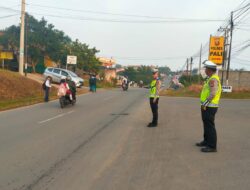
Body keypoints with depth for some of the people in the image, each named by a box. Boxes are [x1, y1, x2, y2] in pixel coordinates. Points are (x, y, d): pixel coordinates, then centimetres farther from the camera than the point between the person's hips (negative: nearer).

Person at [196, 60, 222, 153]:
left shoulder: (213, 79, -17)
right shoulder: (211, 79, 17)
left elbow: (213, 93, -26)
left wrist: (205, 103, -22)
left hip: (209, 107, -11)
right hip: (207, 106, 11)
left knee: (210, 126, -6)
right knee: (206, 124, 19)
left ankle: (212, 146, 0)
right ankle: (206, 141, 32)